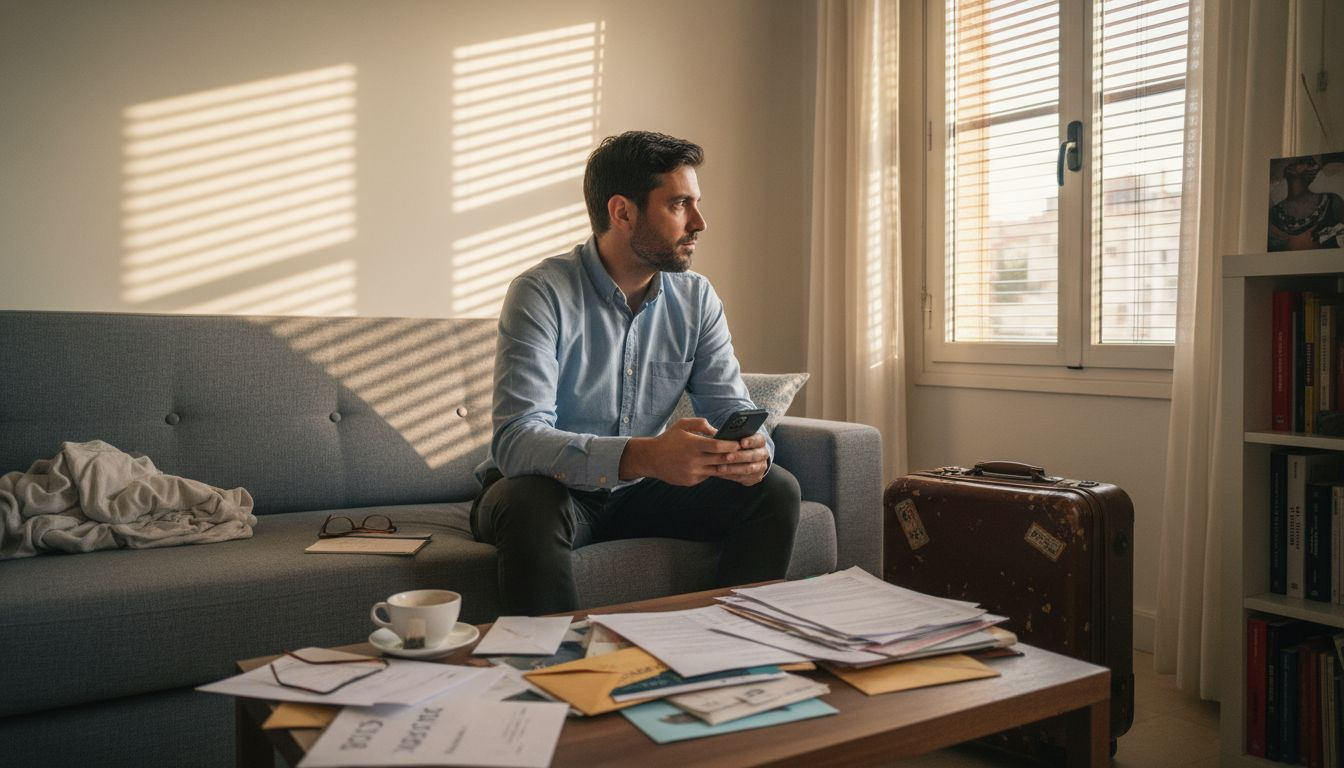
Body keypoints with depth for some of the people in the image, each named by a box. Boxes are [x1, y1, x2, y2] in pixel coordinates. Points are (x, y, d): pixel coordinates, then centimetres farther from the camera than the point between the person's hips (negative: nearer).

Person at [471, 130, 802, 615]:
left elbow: (730, 408, -2)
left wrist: (753, 449, -29)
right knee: (530, 504, -38)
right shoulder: (542, 293, -19)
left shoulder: (696, 298, -1)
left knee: (776, 490, -13)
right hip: (553, 490, -4)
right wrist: (643, 456, -46)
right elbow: (516, 439, -30)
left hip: (640, 493, 5)